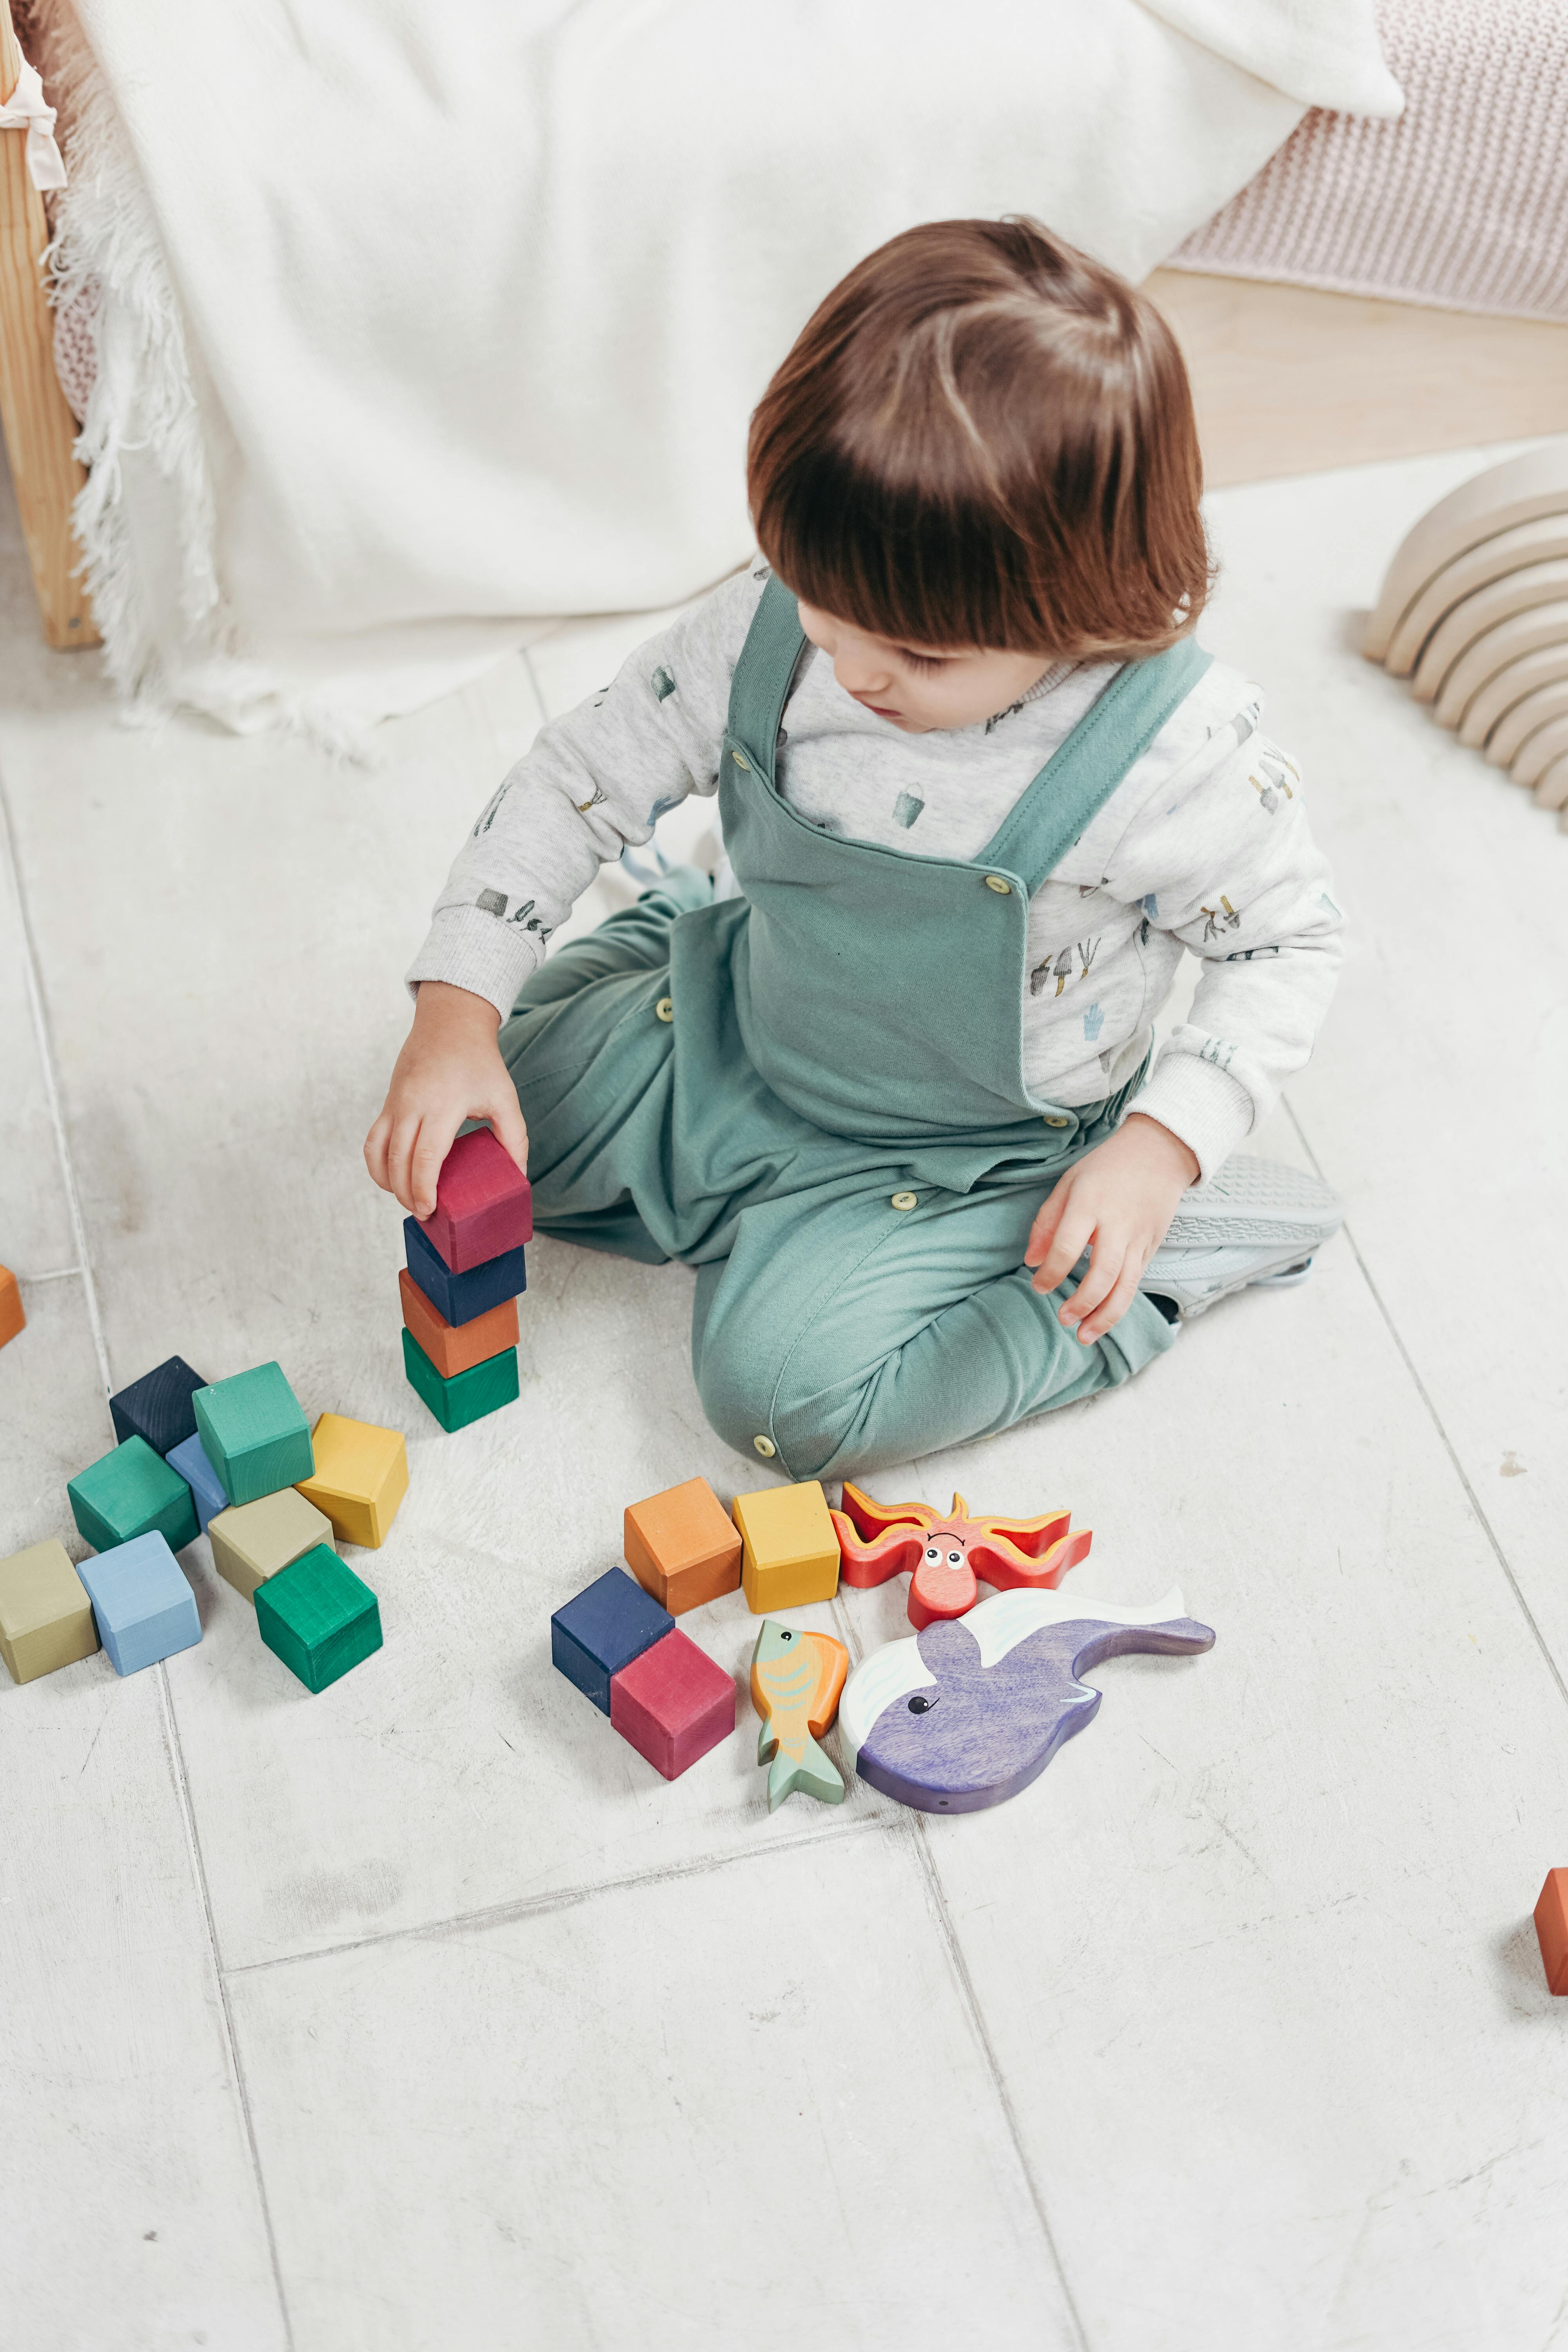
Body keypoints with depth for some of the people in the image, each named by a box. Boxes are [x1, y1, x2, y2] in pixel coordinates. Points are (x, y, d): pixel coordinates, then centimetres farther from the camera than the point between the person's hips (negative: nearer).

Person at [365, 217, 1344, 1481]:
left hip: (968, 1141, -5)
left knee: (787, 1389, -19)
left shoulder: (1182, 752, -32)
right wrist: (457, 1013, -18)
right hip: (736, 1031, 5)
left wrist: (1161, 1149, -26)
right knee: (465, 1143, 8)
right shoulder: (772, 626, -22)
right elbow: (579, 779, -10)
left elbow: (1293, 939, -14)